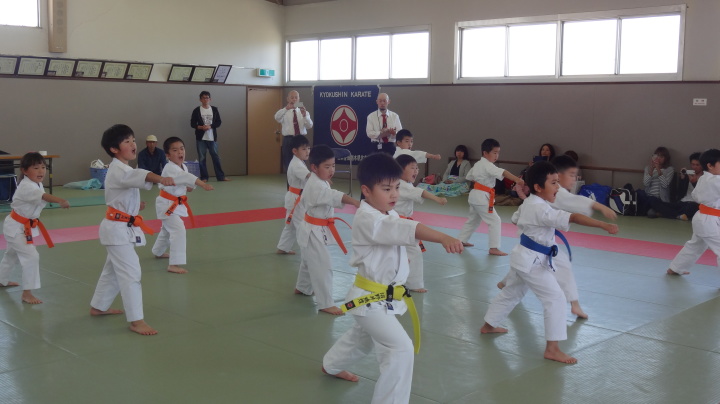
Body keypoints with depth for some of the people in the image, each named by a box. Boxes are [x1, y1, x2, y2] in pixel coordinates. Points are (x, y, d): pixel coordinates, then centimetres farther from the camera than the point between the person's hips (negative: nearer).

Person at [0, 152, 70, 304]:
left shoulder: (37, 184, 0)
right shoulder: (26, 187, -31)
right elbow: (43, 196, -50)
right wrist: (60, 200, -66)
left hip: (24, 226, 10)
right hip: (17, 227, -10)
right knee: (31, 256, -18)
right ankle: (27, 293, -12)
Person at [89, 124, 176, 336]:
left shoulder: (120, 170, 12)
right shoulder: (119, 171, -22)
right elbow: (140, 175, -45)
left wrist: (133, 205, 10)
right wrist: (161, 179, -62)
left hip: (121, 227, 10)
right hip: (118, 228, -10)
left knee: (113, 270, 23)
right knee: (131, 273, -12)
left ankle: (98, 307, 39)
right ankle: (136, 320, -10)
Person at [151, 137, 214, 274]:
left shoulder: (183, 166, 2)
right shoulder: (170, 168, -27)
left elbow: (184, 180, 17)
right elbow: (185, 177, -44)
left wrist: (188, 187, -8)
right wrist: (202, 184, -56)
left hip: (176, 203, 9)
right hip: (167, 204, -9)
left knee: (167, 229, 28)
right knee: (178, 230, -23)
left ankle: (158, 252, 53)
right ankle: (174, 264, -23)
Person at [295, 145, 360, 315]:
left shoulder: (319, 182, 6)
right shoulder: (316, 186, -28)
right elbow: (334, 196, -48)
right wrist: (354, 202, -61)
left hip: (314, 229, 10)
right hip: (314, 231, -10)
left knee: (309, 261, 27)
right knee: (322, 267, -10)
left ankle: (302, 288, 47)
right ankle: (326, 303, -6)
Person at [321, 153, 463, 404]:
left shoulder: (387, 214, 4)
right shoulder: (367, 220, -30)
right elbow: (406, 229, -45)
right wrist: (443, 238, -56)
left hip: (383, 296, 10)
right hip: (371, 299, -10)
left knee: (362, 336, 32)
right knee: (401, 349, -17)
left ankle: (331, 365, 58)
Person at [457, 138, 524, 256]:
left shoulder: (478, 164, 11)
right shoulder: (488, 166, -18)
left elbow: (469, 177, 23)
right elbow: (502, 172, -33)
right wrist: (517, 180, -45)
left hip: (475, 195, 10)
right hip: (482, 197, -10)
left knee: (473, 219, 24)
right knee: (494, 221, -8)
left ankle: (461, 240, 32)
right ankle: (493, 248, -10)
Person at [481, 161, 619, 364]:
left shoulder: (529, 203, 5)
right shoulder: (542, 210, -25)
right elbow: (574, 218, -35)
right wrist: (604, 225, -40)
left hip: (524, 257, 10)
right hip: (533, 261, -10)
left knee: (512, 293, 26)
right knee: (555, 298, -10)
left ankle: (488, 325, 42)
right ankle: (552, 348, -8)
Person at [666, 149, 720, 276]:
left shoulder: (703, 179, 8)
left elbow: (695, 196, 19)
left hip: (702, 218, 10)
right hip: (710, 222, -10)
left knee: (695, 245, 26)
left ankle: (675, 268, 38)